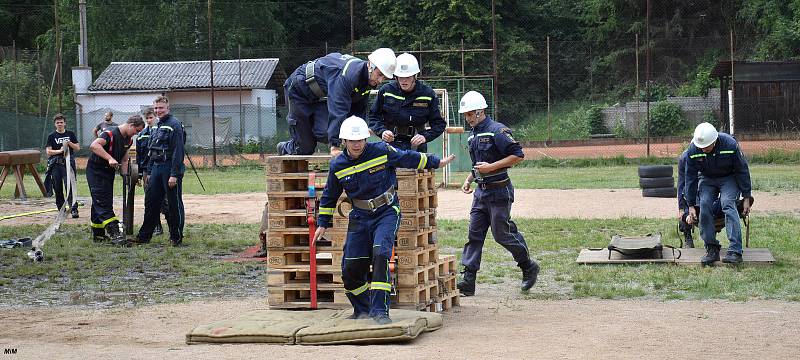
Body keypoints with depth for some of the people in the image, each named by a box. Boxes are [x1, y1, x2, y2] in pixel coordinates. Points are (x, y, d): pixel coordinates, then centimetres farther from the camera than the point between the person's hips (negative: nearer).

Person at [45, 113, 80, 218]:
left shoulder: (70, 134, 11)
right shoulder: (51, 136, 8)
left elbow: (78, 148, 10)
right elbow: (48, 151, 1)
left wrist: (69, 143, -7)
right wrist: (59, 151, -12)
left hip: (68, 163, -1)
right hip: (56, 164, 1)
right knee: (58, 188, 3)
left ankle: (74, 209, -17)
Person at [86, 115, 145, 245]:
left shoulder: (128, 140, 7)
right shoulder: (111, 133, -21)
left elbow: (124, 160, 16)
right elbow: (94, 145, -36)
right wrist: (110, 158, -42)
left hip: (109, 173, 9)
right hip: (96, 171, -9)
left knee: (99, 204, 14)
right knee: (103, 204, -14)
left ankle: (98, 234, 20)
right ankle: (115, 234, -25)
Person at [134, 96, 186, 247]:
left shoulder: (175, 125, -11)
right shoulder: (156, 127, 16)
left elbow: (178, 152, -17)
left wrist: (174, 174, -21)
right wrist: (149, 172, 18)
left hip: (170, 169, -8)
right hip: (156, 169, 8)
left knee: (174, 204, 0)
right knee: (151, 202, 9)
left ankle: (176, 237, 7)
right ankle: (144, 236, 15)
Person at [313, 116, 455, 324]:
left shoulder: (382, 151, -11)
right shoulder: (337, 166, -3)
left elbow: (408, 158, 6)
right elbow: (329, 197, 12)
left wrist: (435, 163, 15)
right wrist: (323, 224, 13)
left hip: (386, 213, -3)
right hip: (359, 218, 3)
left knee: (380, 255, -26)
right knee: (351, 268, 0)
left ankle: (379, 309, -22)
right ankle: (363, 310, 24)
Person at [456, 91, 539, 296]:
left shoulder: (497, 131, -14)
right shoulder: (473, 135, 13)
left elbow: (518, 155, -18)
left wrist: (492, 167, -22)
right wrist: (469, 179, 11)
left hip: (499, 192, -8)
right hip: (481, 192, 8)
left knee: (501, 233, -1)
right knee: (474, 234, 0)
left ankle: (529, 268, 20)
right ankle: (468, 281, -2)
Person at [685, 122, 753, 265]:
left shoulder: (730, 145, -28)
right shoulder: (693, 150, -21)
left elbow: (742, 171, -16)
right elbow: (690, 178, -12)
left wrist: (747, 198, -14)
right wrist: (691, 205, -12)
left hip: (729, 178, -3)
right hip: (707, 179, 3)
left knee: (728, 204, -27)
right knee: (704, 205, -22)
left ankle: (735, 251, -33)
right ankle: (711, 249, -14)